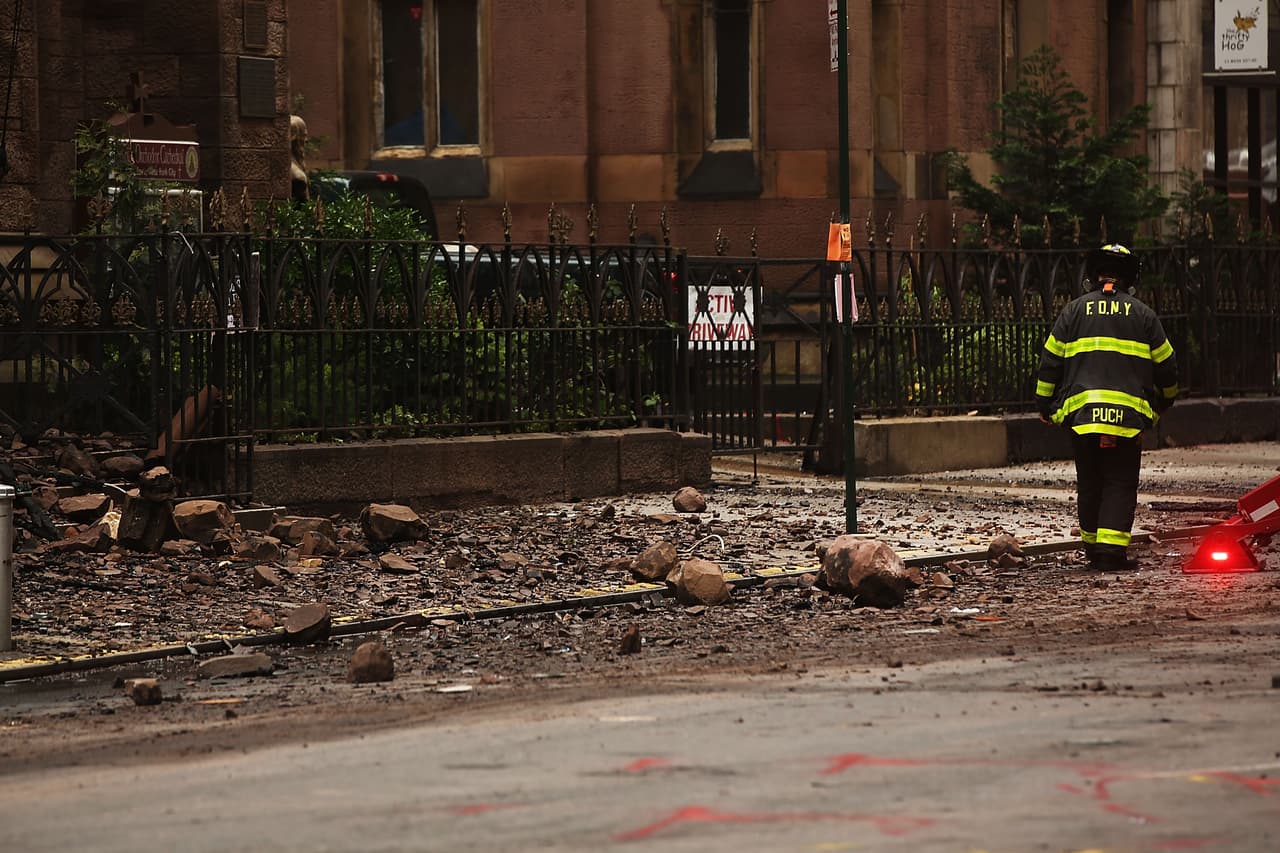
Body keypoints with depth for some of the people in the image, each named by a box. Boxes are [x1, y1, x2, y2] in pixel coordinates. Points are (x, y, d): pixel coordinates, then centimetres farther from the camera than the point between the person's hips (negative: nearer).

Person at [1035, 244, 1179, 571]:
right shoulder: (1142, 314, 7)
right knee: (1120, 483, 1)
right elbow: (1166, 365, 12)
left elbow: (1050, 361, 8)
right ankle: (1111, 551, -10)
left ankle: (1092, 547, 19)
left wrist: (1045, 405, 17)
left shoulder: (1074, 311, 8)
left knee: (1089, 483, 12)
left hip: (1081, 412, 2)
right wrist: (1165, 399, 31)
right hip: (1128, 414, -1)